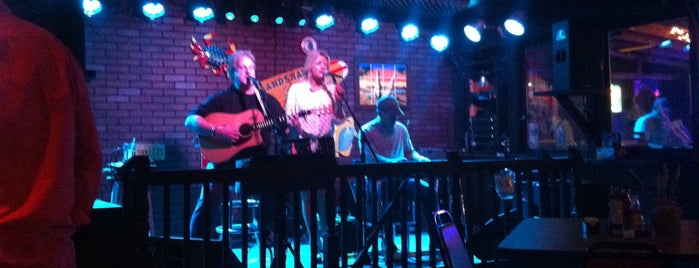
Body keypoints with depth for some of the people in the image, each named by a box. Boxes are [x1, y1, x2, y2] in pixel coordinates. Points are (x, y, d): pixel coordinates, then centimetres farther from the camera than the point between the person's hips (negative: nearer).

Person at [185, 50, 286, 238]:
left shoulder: (267, 100, 15)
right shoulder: (222, 99, 4)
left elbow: (286, 131, 15)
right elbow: (190, 120, -4)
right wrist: (217, 131, -19)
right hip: (226, 158, -2)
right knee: (207, 204, -17)